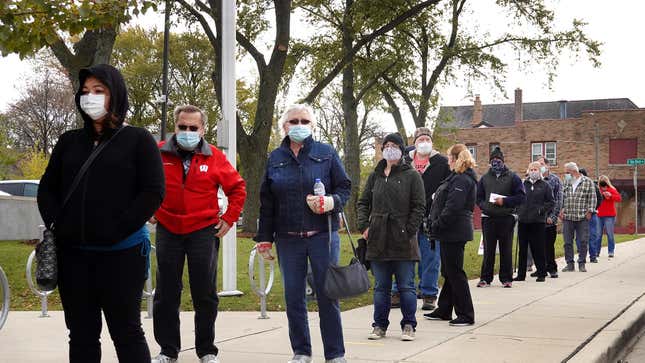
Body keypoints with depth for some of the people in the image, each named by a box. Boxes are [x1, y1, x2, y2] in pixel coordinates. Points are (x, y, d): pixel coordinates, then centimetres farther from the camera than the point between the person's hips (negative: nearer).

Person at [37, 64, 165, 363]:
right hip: (72, 253, 4)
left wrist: (118, 229, -14)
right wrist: (56, 224, -1)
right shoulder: (69, 141, 13)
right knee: (81, 334, 10)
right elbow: (47, 188, 16)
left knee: (126, 332, 2)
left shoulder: (137, 139, 0)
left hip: (121, 253, -4)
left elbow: (153, 192, -7)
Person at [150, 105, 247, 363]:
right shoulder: (158, 153, -3)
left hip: (204, 231, -1)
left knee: (205, 295, 5)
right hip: (168, 231, 1)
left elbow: (237, 188, 6)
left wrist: (229, 219, 0)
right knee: (166, 294, 6)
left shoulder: (215, 157, -3)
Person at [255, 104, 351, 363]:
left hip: (322, 235, -2)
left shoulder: (326, 153, 4)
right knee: (293, 297, 5)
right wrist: (264, 238, 8)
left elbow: (344, 188, 5)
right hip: (288, 239, 2)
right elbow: (267, 203, 11)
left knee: (327, 295, -1)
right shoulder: (275, 158, 9)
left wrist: (331, 202, -17)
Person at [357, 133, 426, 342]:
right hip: (378, 241, 4)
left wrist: (409, 231, -11)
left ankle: (408, 326, 12)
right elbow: (363, 203, 16)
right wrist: (364, 226, 1)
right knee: (381, 287, 10)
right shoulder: (375, 176, 12)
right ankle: (380, 326, 17)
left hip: (403, 241, -4)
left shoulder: (412, 176, 0)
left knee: (406, 286, 3)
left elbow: (419, 207, -3)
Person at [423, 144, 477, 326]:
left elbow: (453, 208, -23)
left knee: (454, 272, -6)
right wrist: (435, 224, 18)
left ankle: (466, 314, -1)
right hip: (452, 232, 11)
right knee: (449, 271, 16)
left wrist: (437, 225, -19)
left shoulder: (461, 180, -16)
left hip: (454, 232, -11)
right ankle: (444, 310, 25)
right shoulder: (457, 178, 17)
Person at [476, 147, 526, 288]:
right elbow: (478, 197, 16)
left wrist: (505, 201, -13)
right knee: (488, 250, 4)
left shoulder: (512, 177, 3)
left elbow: (521, 196, -3)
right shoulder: (485, 178, 13)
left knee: (506, 250, 4)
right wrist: (484, 206, -4)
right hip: (488, 218, 2)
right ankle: (486, 278, 9)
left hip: (506, 218, -2)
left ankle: (506, 278, 11)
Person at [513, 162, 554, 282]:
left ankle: (541, 273, 8)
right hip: (523, 221, 3)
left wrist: (542, 210, -10)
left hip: (538, 221, -3)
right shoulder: (523, 184, 11)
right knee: (522, 248, 6)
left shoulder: (545, 185, 4)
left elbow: (551, 202, 3)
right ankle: (521, 274, 12)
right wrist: (518, 211, 4)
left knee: (538, 248, -1)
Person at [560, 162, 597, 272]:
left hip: (582, 217, -3)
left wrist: (589, 211, -7)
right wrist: (561, 210, 5)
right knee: (567, 242, 3)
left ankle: (582, 264, 9)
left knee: (583, 241, 0)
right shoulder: (565, 183, 13)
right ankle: (570, 264, 10)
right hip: (567, 217, 3)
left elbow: (592, 198, 0)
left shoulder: (588, 182, 2)